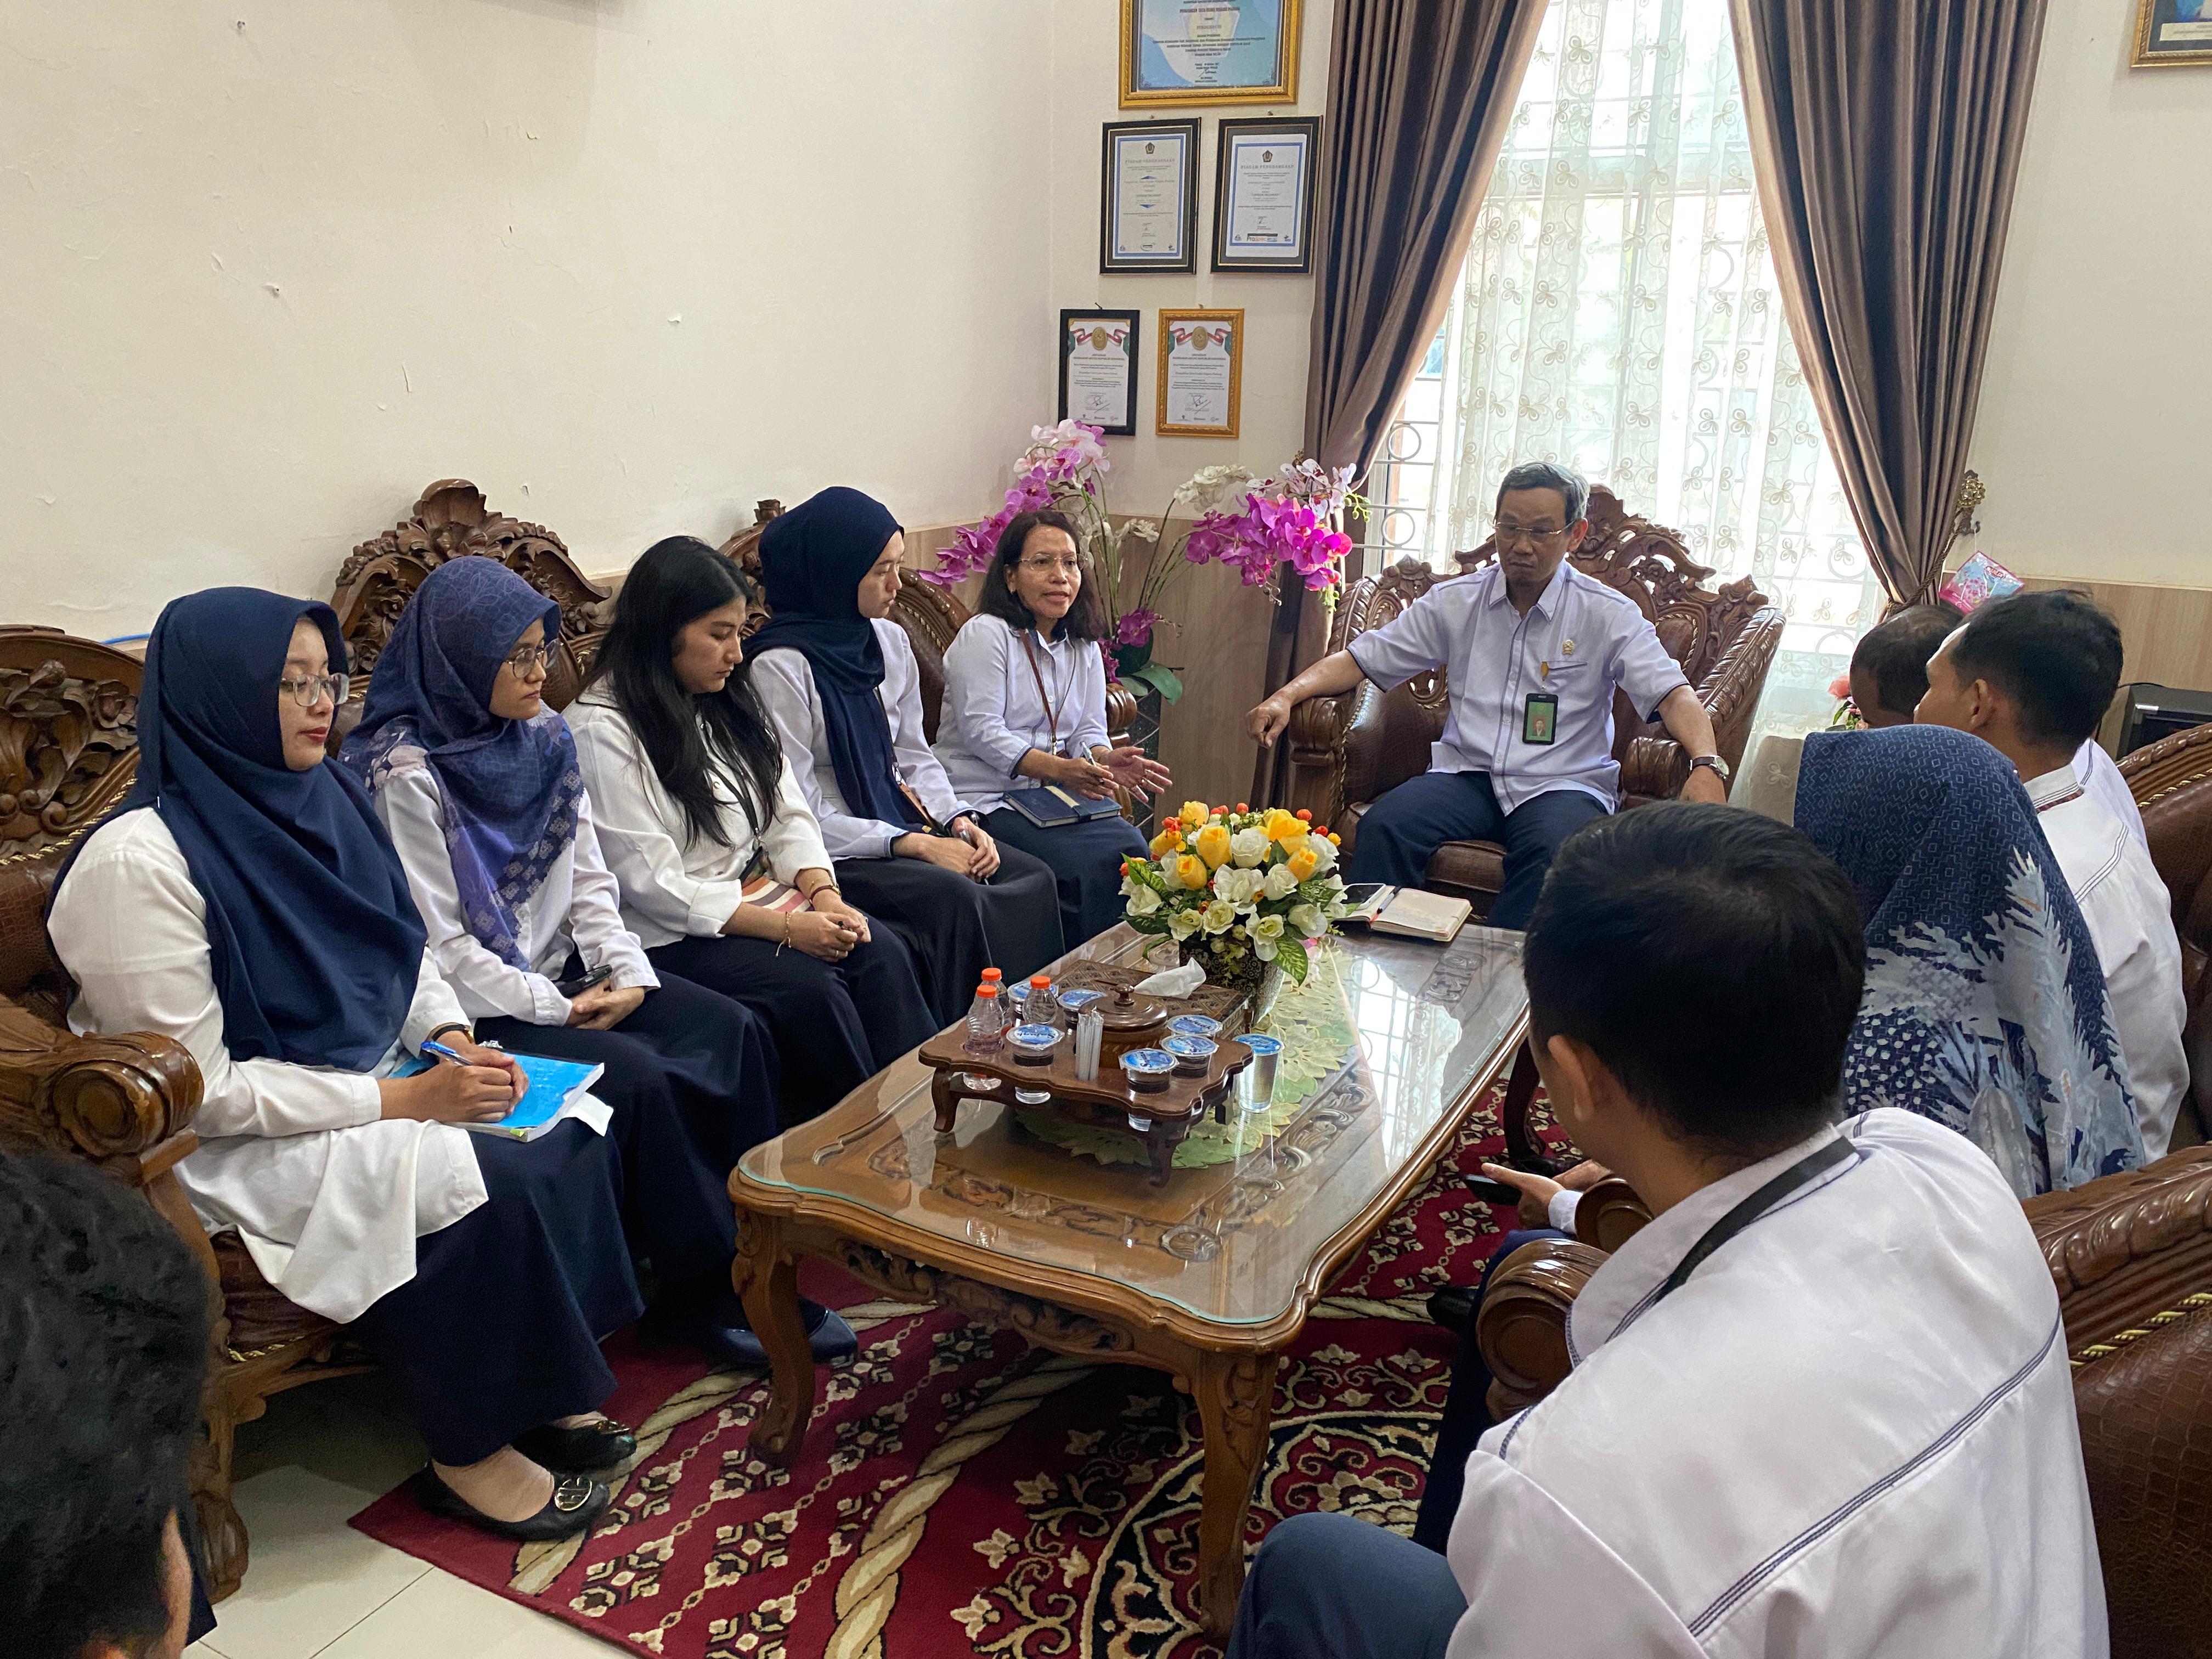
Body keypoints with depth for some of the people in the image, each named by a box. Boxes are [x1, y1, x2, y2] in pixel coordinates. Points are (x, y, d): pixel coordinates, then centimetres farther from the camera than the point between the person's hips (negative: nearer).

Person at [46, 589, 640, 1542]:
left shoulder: (324, 795, 2)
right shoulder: (138, 863, -21)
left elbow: (404, 950, 13)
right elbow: (197, 1089, -21)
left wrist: (454, 1038, -6)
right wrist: (400, 1100, -23)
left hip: (374, 1078, 8)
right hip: (236, 1143, -7)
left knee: (577, 1132, -12)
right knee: (493, 1187, -25)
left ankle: (541, 1387, 4)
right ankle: (471, 1453, -4)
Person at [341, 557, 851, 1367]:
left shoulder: (542, 736, 7)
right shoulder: (407, 772, -14)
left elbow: (589, 877, 9)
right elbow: (439, 944, -15)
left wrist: (627, 972, -7)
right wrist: (559, 1012, -16)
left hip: (567, 972, 7)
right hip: (480, 1011, -7)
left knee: (736, 1033, -13)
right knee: (642, 1079, -27)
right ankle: (704, 1291, -9)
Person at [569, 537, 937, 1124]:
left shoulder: (727, 701, 12)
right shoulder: (600, 730, -12)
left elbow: (788, 813, 11)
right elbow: (653, 885, -17)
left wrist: (823, 894, -10)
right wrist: (785, 928, -21)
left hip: (759, 894, 7)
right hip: (672, 936, -7)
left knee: (881, 953, -18)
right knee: (809, 987, -28)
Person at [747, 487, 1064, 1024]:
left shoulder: (890, 641, 9)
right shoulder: (781, 666, -15)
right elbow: (799, 812, -16)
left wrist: (956, 820, -5)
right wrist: (914, 844, -19)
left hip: (901, 826, 7)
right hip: (833, 853, -7)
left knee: (1034, 879, -13)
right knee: (956, 897, -29)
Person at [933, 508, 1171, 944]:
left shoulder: (1084, 647, 15)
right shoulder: (985, 634, -8)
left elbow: (1088, 731, 10)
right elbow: (982, 732, -17)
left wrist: (1106, 760, -16)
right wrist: (1059, 769, -28)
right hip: (987, 802, -7)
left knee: (1131, 844, -17)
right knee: (1099, 861, -25)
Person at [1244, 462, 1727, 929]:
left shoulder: (1607, 614, 3)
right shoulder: (1454, 601, 10)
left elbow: (1672, 693, -6)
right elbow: (1361, 659, 10)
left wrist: (1706, 764, -27)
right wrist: (1286, 697, -7)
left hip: (1562, 784, -2)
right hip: (1467, 773, 2)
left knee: (1554, 850, -37)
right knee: (1383, 825, -28)